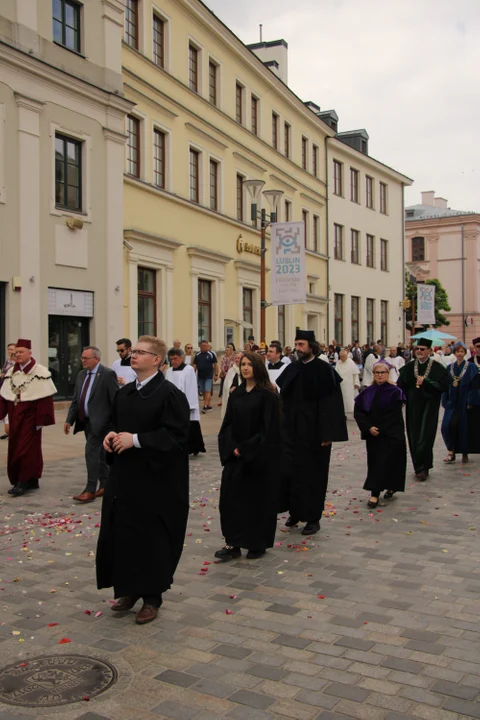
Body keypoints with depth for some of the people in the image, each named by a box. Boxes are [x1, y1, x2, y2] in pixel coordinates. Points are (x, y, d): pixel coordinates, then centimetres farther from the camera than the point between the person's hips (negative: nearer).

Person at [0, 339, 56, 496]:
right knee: (14, 449, 11)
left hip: (30, 417, -7)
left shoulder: (40, 372, -10)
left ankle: (23, 482, 1)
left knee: (26, 449, -5)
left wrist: (41, 420, -17)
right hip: (15, 418, 7)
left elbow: (45, 399, -14)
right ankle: (31, 481, 22)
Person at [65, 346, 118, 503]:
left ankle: (90, 490, -7)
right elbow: (75, 400, 14)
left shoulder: (107, 374, -12)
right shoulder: (81, 374, 11)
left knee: (91, 452, -12)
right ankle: (105, 485, 24)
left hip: (99, 421, -8)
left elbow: (116, 400, -13)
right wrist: (69, 420, 7)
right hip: (86, 421, 8)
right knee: (98, 453, 14)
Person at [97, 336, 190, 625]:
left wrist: (136, 439, -23)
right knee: (120, 534, 11)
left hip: (156, 481, -7)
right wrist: (112, 435, -2)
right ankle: (129, 589, 30)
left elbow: (177, 435, -20)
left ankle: (152, 597, 19)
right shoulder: (124, 393, 11)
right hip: (123, 477, 7)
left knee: (151, 538, 3)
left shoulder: (170, 394, -14)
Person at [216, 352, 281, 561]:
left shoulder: (267, 395, -9)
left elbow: (268, 428, -14)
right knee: (231, 495, 0)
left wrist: (246, 449, -15)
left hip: (260, 456, -5)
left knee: (259, 498, 3)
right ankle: (233, 543, 7)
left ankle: (258, 544, 16)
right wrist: (232, 448, -7)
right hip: (235, 455, 5)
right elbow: (228, 424, 8)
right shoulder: (236, 394, 8)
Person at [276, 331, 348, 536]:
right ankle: (295, 511, 21)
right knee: (290, 470, 5)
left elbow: (330, 403, -12)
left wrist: (328, 434, -16)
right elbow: (283, 398, 11)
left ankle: (313, 518, 15)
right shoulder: (291, 369, 6)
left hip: (314, 432, -5)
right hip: (292, 430, 5)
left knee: (313, 473, 4)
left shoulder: (324, 370, -10)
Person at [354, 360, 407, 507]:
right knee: (375, 462, 7)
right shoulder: (367, 392, 3)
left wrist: (379, 429, -14)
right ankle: (375, 492, 17)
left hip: (391, 435, -3)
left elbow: (394, 415, -11)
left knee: (384, 462, -5)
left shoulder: (395, 392, -7)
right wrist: (369, 427, -12)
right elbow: (358, 412, 0)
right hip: (372, 434, 3)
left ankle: (375, 494, 0)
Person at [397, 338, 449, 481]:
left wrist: (425, 382, -18)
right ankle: (421, 467, 20)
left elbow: (443, 385, -11)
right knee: (414, 436, 7)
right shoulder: (408, 367, 7)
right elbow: (401, 386, 7)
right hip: (413, 406, 4)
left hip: (429, 406, -4)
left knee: (425, 436, -8)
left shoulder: (437, 368, -3)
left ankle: (422, 467, -1)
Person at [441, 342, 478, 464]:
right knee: (448, 425, -9)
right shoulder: (450, 368, 8)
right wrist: (444, 402, 3)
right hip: (452, 402, 3)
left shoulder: (470, 367, -2)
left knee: (463, 427, 1)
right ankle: (451, 452, 0)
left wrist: (470, 401, -14)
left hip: (464, 402, -3)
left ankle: (465, 453, 15)